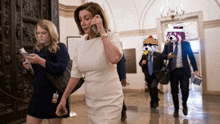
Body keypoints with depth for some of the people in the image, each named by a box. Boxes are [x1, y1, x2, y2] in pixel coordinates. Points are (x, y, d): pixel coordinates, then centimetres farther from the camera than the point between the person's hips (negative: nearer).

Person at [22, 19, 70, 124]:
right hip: (37, 94, 6)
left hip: (53, 95, -5)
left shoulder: (60, 47, -7)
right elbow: (35, 72, 18)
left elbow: (61, 69, -22)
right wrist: (29, 68, -3)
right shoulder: (37, 49, 11)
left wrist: (40, 61, -27)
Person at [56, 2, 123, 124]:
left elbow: (114, 58, -32)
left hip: (110, 100, -4)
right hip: (90, 101, 5)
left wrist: (102, 32, -22)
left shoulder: (111, 36, -9)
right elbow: (75, 75, 7)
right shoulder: (80, 44, 3)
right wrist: (63, 98, 6)